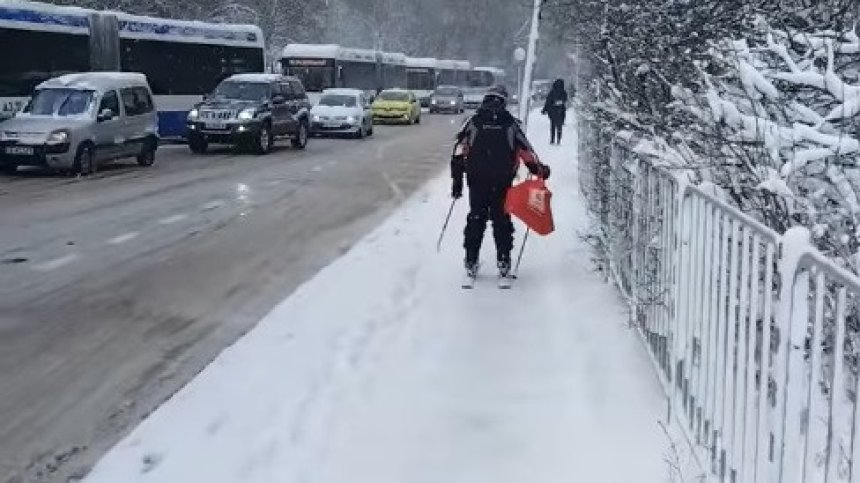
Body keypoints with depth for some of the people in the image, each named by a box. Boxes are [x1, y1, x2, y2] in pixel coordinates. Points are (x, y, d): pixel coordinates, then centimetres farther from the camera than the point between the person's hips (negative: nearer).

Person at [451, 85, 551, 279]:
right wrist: (539, 169, 14)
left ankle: (471, 262, 6)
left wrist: (457, 180, 2)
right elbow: (526, 151, 2)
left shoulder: (473, 122, 3)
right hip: (503, 182, -1)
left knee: (476, 218, 9)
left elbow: (459, 152, -1)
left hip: (476, 180, 1)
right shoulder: (511, 124, 1)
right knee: (502, 219, 9)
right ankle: (503, 261, 8)